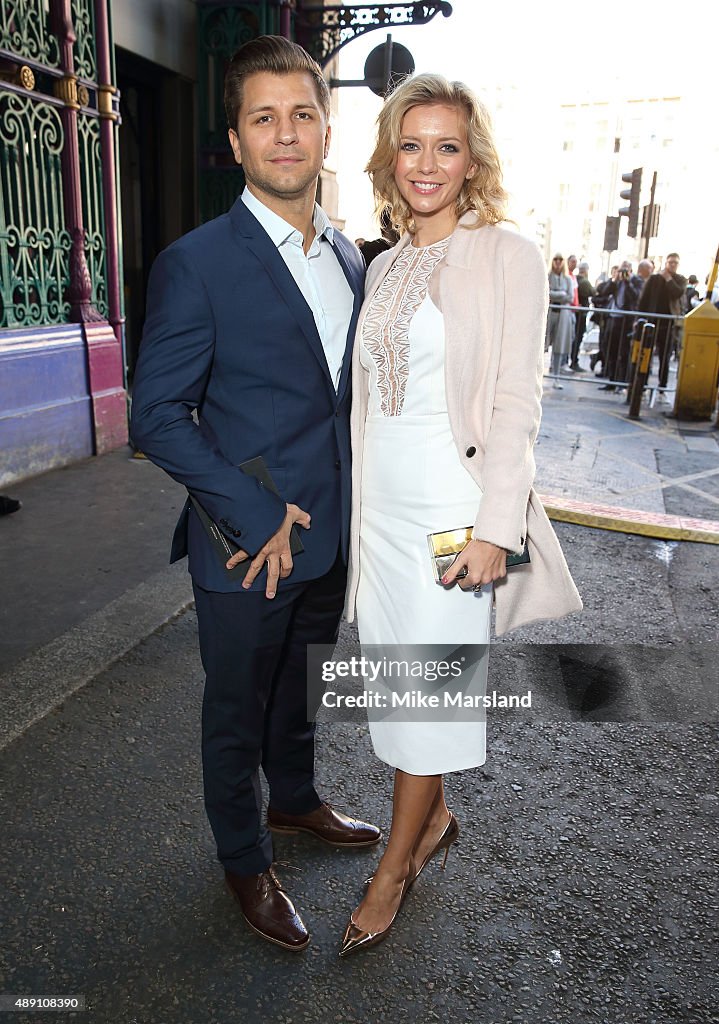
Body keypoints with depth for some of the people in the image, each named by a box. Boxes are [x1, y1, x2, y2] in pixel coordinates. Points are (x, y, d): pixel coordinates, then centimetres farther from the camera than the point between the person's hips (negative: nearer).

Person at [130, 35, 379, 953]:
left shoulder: (348, 258, 7)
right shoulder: (196, 266, -14)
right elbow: (158, 416, -15)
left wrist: (344, 506, 7)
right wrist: (257, 517, -19)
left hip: (328, 533, 6)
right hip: (245, 542, -6)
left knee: (297, 686, 25)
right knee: (236, 712, 13)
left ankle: (294, 800, 51)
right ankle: (244, 861, 37)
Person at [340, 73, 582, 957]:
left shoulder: (507, 257, -6)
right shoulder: (383, 268, 12)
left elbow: (515, 403, -12)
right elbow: (368, 394, 14)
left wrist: (494, 527, -17)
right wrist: (355, 502, 14)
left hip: (456, 502, -6)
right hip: (381, 502, 6)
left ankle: (396, 867, 24)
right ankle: (434, 817, 39)